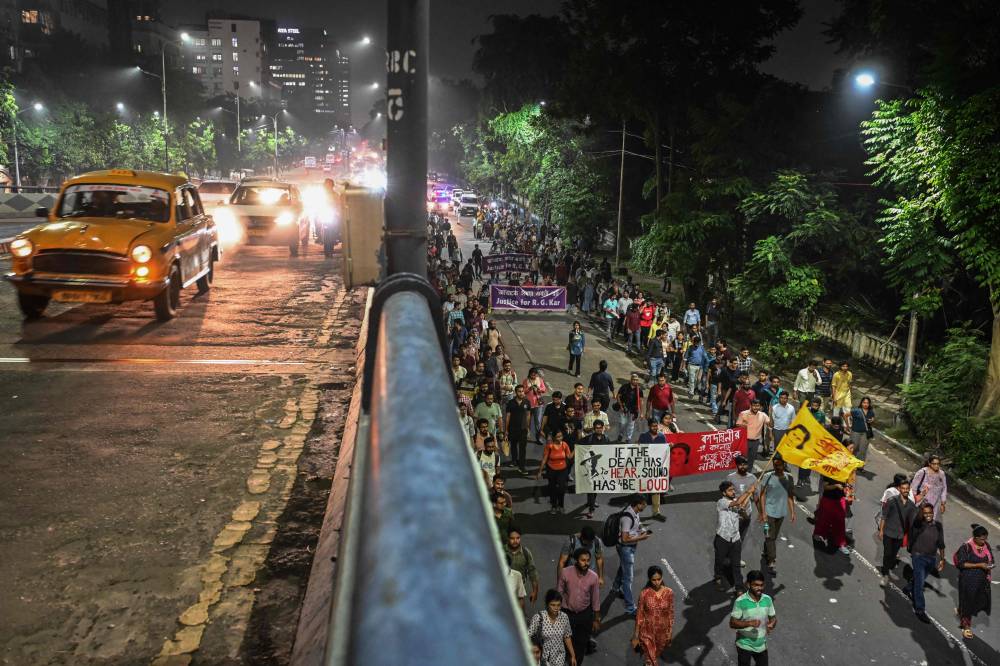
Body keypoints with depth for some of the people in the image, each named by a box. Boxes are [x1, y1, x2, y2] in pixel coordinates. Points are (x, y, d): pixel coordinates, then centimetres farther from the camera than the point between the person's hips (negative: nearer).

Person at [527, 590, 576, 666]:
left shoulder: (564, 617, -9)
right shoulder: (538, 617, -21)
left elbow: (567, 637, 4)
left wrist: (573, 655, 8)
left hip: (558, 658, 3)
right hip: (542, 658, -3)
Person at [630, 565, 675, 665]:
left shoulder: (669, 592, -13)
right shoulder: (644, 593, -18)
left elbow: (670, 613, -2)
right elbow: (640, 615, -11)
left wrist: (670, 631, 2)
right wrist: (636, 636, -7)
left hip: (662, 631, 2)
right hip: (647, 632, -2)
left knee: (656, 654, 25)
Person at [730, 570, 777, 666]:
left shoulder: (767, 599, -7)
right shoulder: (740, 601, -21)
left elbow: (773, 617, 5)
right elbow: (732, 623, -20)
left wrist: (772, 624, -19)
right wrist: (749, 623, -34)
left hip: (761, 645, 4)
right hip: (745, 645, -4)